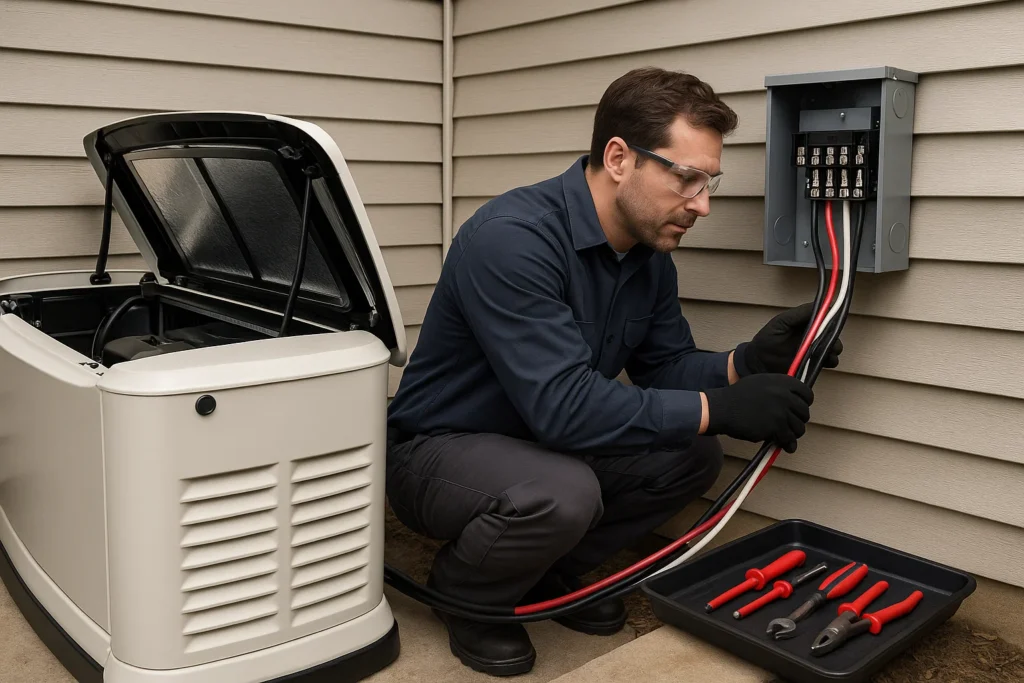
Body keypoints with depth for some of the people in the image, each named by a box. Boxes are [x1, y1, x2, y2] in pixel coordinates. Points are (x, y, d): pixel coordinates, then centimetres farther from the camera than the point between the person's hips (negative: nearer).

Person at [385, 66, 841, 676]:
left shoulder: (651, 251, -2)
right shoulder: (512, 238, -30)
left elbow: (666, 367, 4)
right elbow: (563, 405, -35)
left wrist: (748, 363, -16)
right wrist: (720, 409, -31)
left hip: (543, 443, 8)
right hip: (438, 451, -8)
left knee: (693, 456, -6)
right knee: (561, 491, -36)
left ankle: (550, 574, 11)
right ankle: (467, 595, -2)